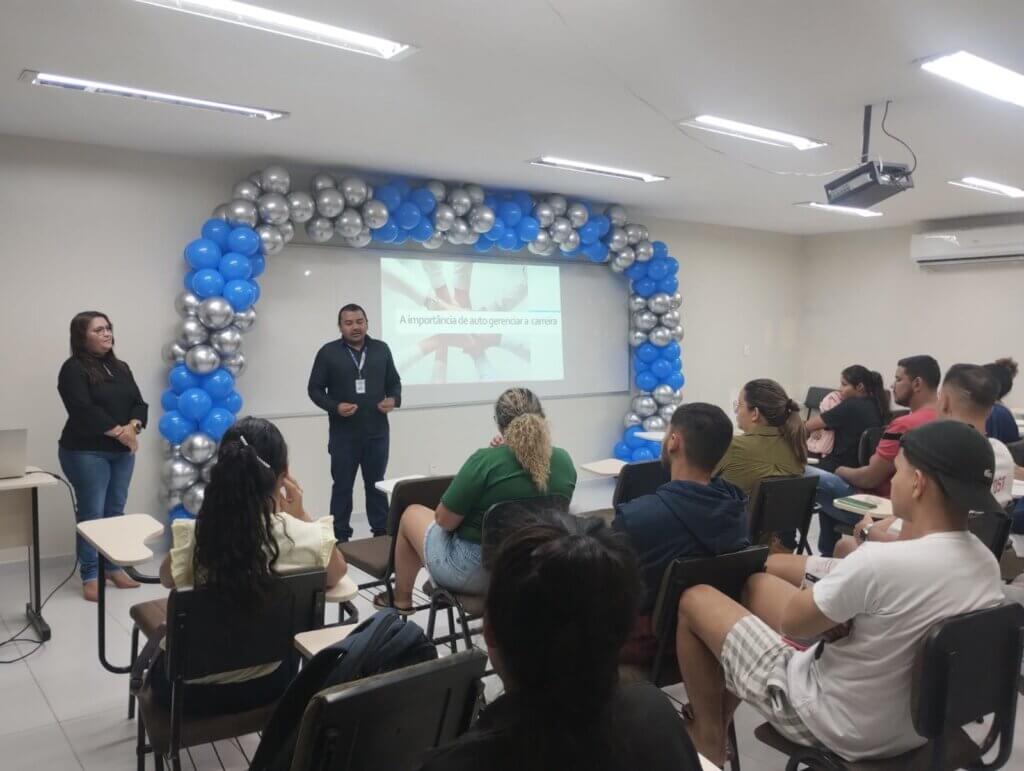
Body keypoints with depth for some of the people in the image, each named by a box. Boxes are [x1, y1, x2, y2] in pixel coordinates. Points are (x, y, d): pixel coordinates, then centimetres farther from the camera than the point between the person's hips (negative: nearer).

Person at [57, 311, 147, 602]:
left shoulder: (121, 368, 13)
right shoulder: (73, 369, -7)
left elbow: (139, 402, 7)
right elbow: (84, 411, -19)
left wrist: (133, 427, -13)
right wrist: (119, 431, -18)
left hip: (123, 452, 6)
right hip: (86, 452, -6)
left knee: (116, 511, 11)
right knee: (91, 514, -2)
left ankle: (114, 567, 22)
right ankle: (90, 576, 7)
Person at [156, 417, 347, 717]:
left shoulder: (193, 535, -25)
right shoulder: (304, 537, -24)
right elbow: (338, 572, 1)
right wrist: (301, 516, 4)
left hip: (190, 690, 0)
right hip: (264, 685, 1)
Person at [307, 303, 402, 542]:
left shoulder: (381, 349, 6)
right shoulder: (328, 352, -3)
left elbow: (394, 382, 13)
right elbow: (315, 389, -1)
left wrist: (394, 399, -8)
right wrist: (335, 407, -17)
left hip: (377, 433, 2)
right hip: (343, 434, -2)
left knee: (376, 484, 12)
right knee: (342, 486, 6)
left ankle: (382, 532, 22)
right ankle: (340, 537, 14)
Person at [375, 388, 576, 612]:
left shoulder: (486, 460, -24)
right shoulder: (564, 461, -8)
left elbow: (444, 520, -14)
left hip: (476, 572, -6)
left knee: (412, 513, 22)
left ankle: (401, 601, 39)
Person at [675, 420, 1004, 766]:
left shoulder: (881, 561, -34)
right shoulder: (988, 564, -9)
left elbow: (790, 621, -18)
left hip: (839, 727, -8)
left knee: (696, 599, 7)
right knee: (757, 584, 21)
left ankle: (708, 736, 27)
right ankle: (719, 722, 33)